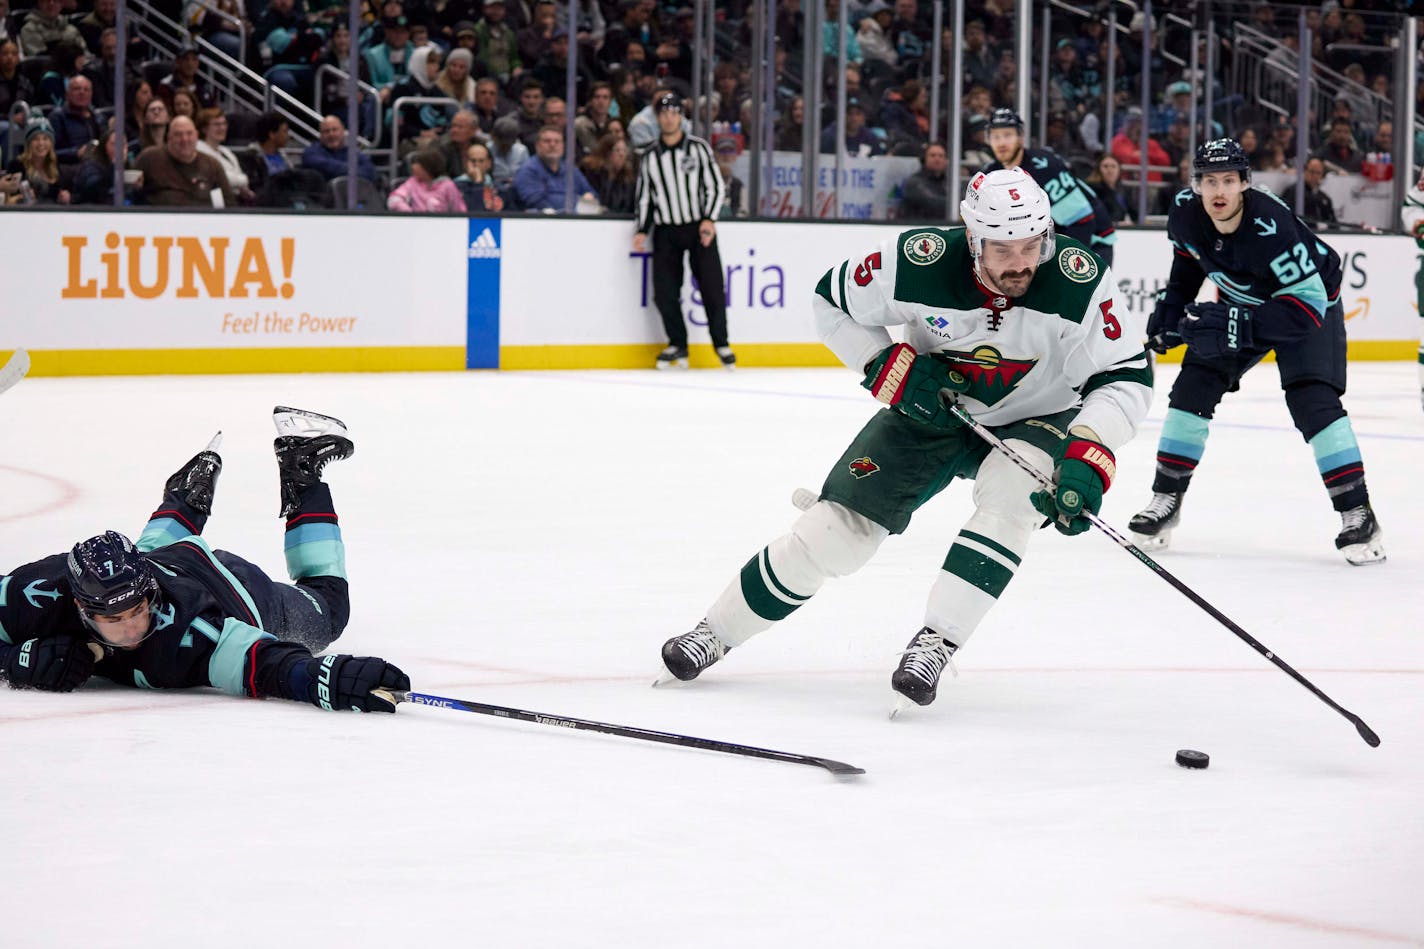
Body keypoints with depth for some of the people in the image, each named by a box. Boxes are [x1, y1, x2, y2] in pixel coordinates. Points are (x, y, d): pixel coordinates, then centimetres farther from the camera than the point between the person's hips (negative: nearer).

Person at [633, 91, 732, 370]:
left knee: (712, 287, -7)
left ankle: (721, 343, 8)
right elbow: (644, 198, 14)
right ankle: (678, 346, 9)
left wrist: (709, 220, -13)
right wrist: (642, 231, 3)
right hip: (666, 232, 2)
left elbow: (716, 187, 0)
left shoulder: (698, 148, 1)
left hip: (699, 228, -2)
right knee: (664, 292, -6)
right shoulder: (650, 157, 8)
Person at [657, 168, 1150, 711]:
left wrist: (1087, 458, -40)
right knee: (838, 529, -6)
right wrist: (893, 369, -20)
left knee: (1009, 492, -34)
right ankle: (717, 631, 13)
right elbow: (834, 302, -9)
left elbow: (1126, 376, -25)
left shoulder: (1077, 282, -29)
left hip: (1035, 419, -1)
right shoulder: (920, 263, -27)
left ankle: (935, 645, -29)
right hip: (931, 405, 1)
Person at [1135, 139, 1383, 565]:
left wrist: (1235, 325, -48)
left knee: (1312, 399, -21)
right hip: (1240, 301, 6)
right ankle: (1166, 499, 9)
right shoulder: (1186, 213, -19)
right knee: (1194, 386, -3)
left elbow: (1305, 305, -40)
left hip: (1312, 299, -6)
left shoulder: (1271, 226, -39)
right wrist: (1171, 304, 0)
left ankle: (1357, 512, -16)